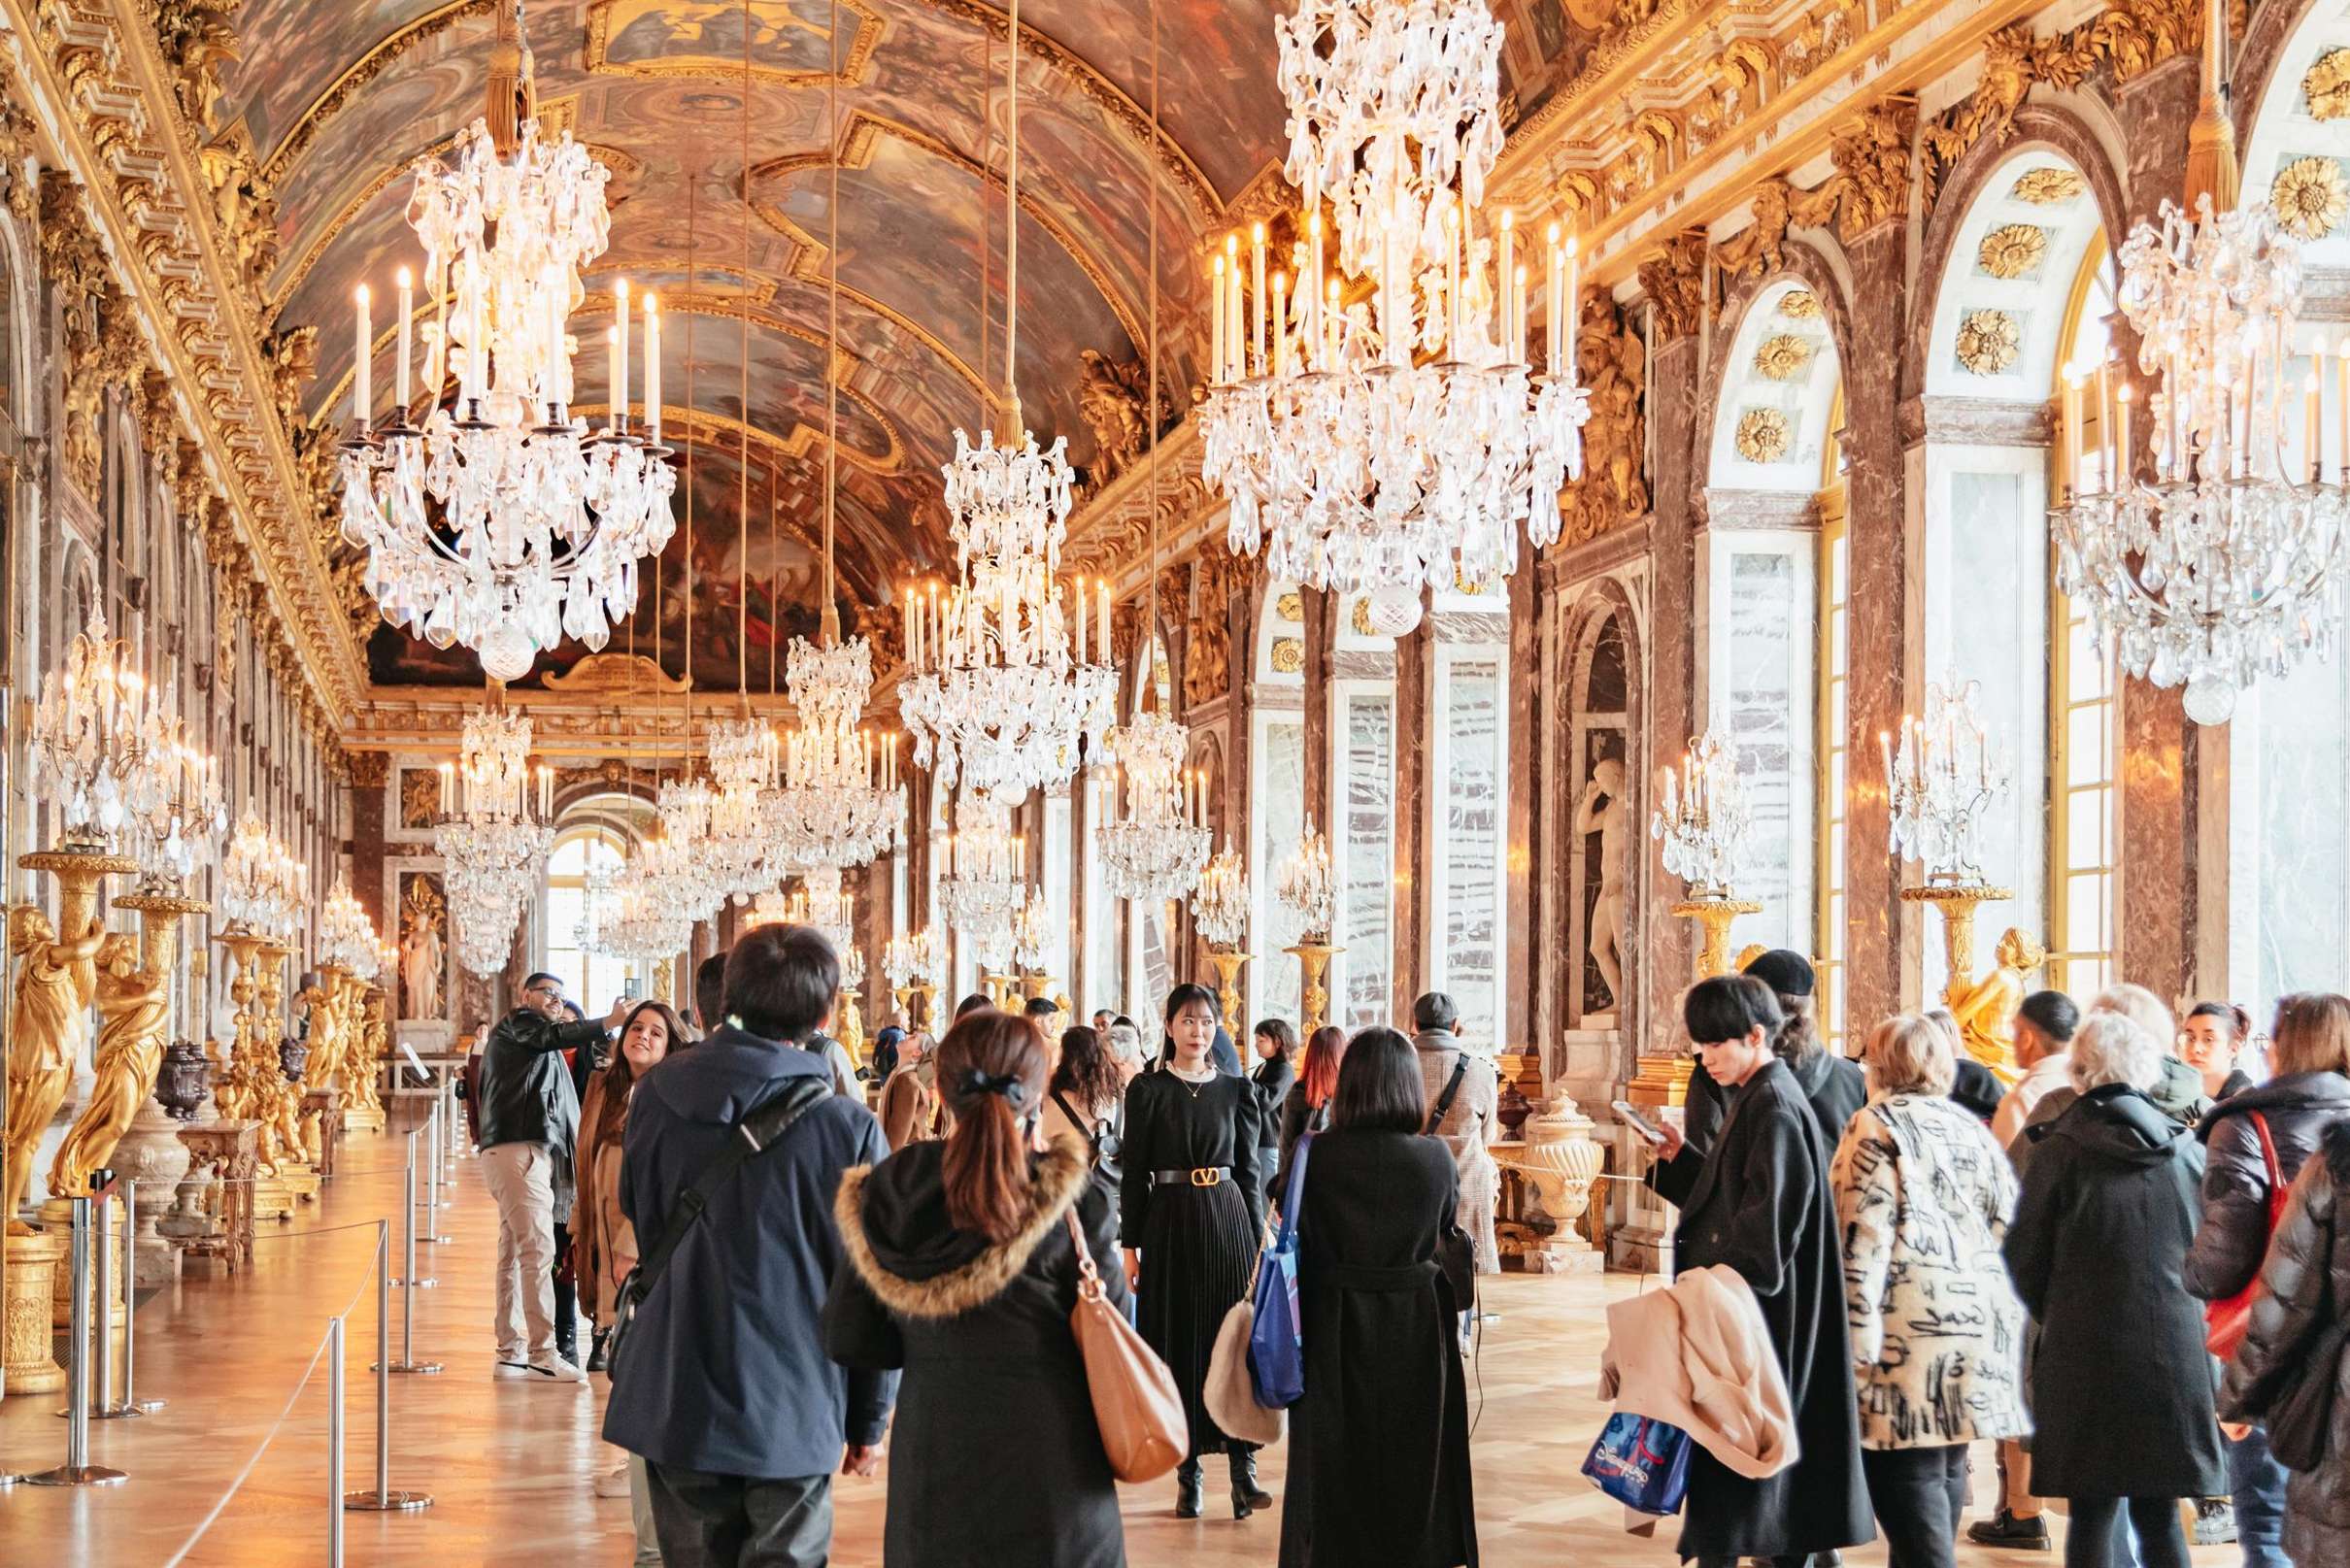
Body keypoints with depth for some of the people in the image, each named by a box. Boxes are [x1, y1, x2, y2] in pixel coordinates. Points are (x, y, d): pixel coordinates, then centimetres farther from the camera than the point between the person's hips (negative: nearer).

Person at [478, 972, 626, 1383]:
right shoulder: (517, 1022, 1)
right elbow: (553, 1037, -19)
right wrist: (608, 1022, -26)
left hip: (530, 1152, 11)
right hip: (519, 1150, -11)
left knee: (514, 1252, 10)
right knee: (538, 1249, -15)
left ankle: (510, 1353, 12)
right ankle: (542, 1355, -19)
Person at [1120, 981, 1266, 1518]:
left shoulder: (1236, 1088, 6)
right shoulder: (1147, 1089, 1)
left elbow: (1248, 1169, 8)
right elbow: (1134, 1171, 1)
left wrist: (1257, 1238, 3)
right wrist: (1131, 1245, -3)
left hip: (1228, 1217, 1)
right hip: (1169, 1221, -1)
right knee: (1177, 1340, 2)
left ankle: (1243, 1468, -4)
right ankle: (1189, 1470, 8)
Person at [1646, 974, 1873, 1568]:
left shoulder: (1773, 1106, -16)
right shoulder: (1758, 1098, 13)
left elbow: (1768, 1213, -21)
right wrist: (1680, 1159, 6)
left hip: (1753, 1303, -10)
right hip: (1745, 1297, 10)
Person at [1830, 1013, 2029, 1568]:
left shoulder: (1876, 1124, -3)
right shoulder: (1971, 1126, 16)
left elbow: (1863, 1234, -12)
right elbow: (2005, 1221, 15)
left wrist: (1857, 1334, -14)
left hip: (1911, 1324, -7)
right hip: (1978, 1322, 7)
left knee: (1905, 1473, -6)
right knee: (1945, 1470, 16)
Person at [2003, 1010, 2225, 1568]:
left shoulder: (2058, 1151, -8)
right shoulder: (2189, 1150, 2)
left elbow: (2024, 1260, -2)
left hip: (2086, 1359, -3)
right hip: (2176, 1358, 3)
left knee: (2092, 1518, 4)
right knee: (2160, 1518, 10)